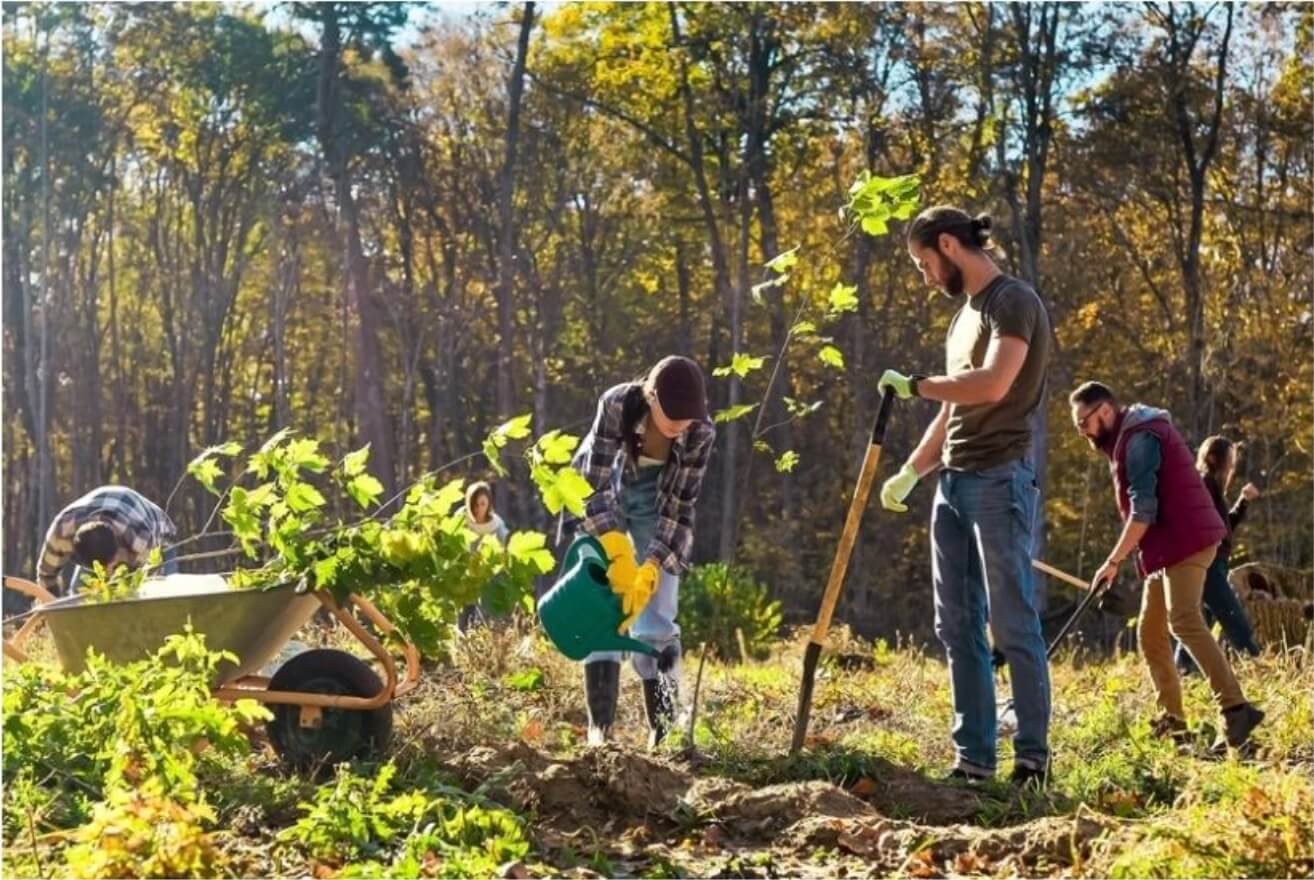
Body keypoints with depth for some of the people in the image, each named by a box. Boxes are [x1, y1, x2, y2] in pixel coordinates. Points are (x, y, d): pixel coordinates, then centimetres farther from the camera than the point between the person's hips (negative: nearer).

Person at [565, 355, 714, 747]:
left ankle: (664, 730, 0)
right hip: (599, 498, -1)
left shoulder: (700, 433, -27)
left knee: (656, 619, -6)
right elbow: (596, 484, -30)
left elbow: (679, 508, -23)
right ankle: (600, 727, -11)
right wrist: (619, 555, -38)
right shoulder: (617, 404, -33)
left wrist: (649, 573, -32)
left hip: (656, 501, 1)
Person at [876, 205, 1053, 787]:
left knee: (1012, 626, -6)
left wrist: (914, 385, -12)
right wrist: (911, 471, 17)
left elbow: (993, 385, -23)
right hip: (953, 482, 9)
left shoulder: (1013, 301, -7)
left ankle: (1033, 759, 0)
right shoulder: (964, 313, 21)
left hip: (1000, 479, -9)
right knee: (957, 628, 6)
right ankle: (973, 760, 10)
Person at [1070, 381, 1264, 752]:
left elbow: (1143, 510, -20)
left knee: (1184, 622, -21)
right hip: (1169, 545, 11)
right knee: (1150, 632, 10)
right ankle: (1172, 719, 12)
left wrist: (1113, 561, -17)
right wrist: (1123, 558, 14)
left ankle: (1236, 710, -28)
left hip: (1185, 539, -11)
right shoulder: (1128, 438, 20)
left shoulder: (1140, 437, -13)